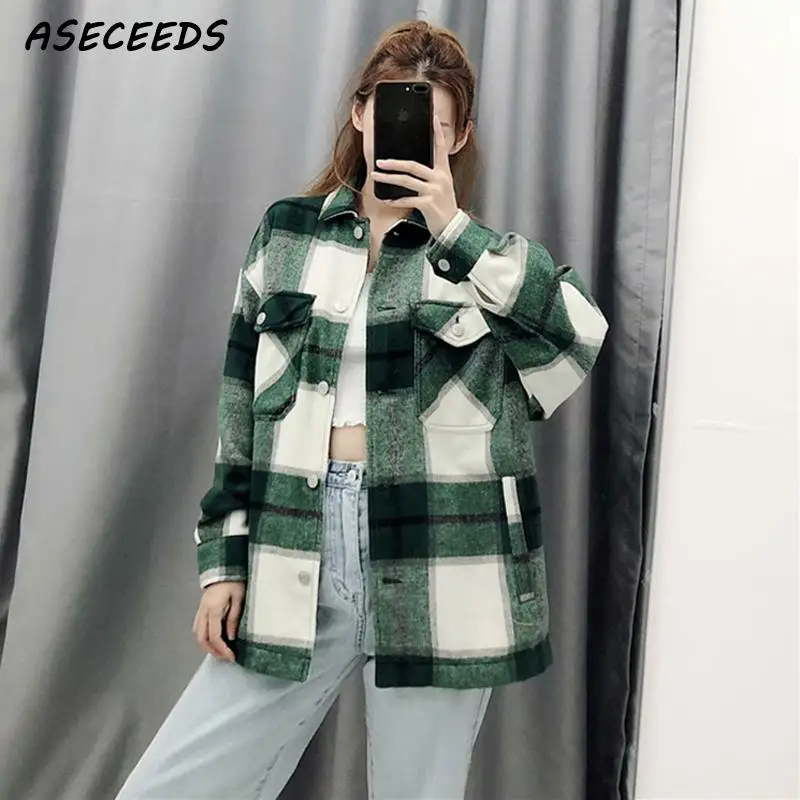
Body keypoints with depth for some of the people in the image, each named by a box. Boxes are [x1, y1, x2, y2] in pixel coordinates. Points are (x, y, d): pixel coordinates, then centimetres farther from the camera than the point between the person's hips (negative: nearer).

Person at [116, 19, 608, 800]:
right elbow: (242, 403, 10)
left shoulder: (484, 255, 5)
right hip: (293, 560, 2)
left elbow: (583, 329, -14)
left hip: (438, 572, -1)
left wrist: (453, 231, -16)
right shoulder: (286, 232, 9)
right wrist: (222, 556, 7)